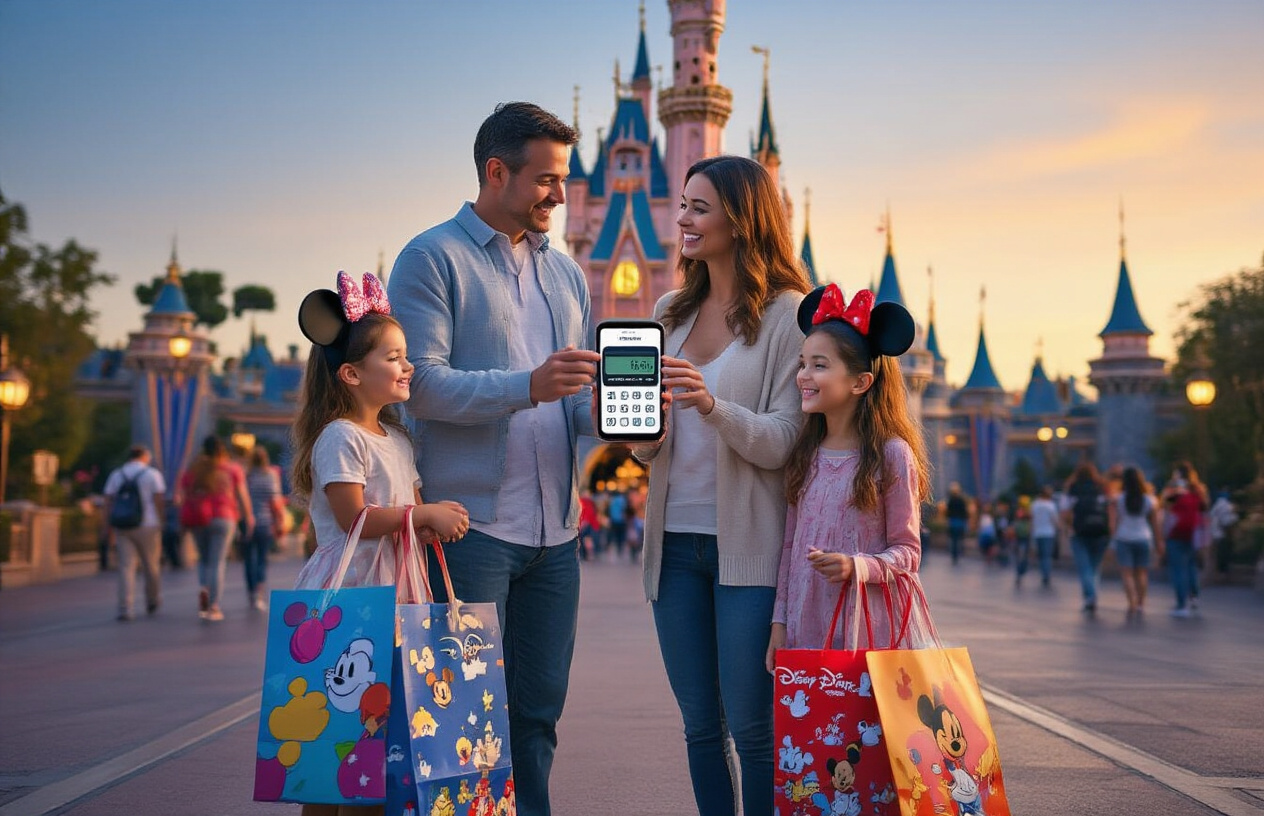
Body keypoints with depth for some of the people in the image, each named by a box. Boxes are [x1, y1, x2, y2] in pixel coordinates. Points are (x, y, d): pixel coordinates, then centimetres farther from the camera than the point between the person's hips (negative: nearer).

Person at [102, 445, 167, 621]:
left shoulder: (116, 475, 10)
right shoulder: (152, 474, 0)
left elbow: (108, 503, 5)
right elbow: (159, 501, -6)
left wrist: (111, 528, 7)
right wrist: (160, 525, 3)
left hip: (122, 527, 3)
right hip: (147, 526, -3)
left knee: (126, 568, 0)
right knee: (151, 565, 13)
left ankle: (124, 609, -9)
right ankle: (152, 602, 29)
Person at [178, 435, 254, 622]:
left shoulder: (191, 472, 10)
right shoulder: (232, 470, 3)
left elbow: (183, 498, 3)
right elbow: (242, 496, 1)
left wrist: (186, 522, 6)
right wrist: (249, 517, 10)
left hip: (199, 522, 2)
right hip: (223, 519, -2)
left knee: (204, 559, 20)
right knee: (217, 563, -1)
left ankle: (203, 588, -7)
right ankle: (213, 607, -5)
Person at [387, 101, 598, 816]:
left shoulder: (565, 273, 18)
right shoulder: (433, 259, -2)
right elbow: (421, 384, -14)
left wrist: (600, 408, -5)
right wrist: (527, 386, -24)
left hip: (555, 528, 6)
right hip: (471, 522, -6)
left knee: (539, 710, 12)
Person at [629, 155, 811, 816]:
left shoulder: (788, 314, -5)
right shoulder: (669, 313, 12)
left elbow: (784, 443, -12)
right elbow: (647, 448, 13)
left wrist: (711, 406, -28)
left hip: (748, 544, -5)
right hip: (675, 540, 5)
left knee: (752, 726, -1)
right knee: (700, 726, 11)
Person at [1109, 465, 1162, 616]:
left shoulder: (1117, 500, -3)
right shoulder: (1150, 500, 2)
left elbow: (1113, 522, -7)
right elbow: (1155, 524, 4)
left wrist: (1113, 538, -1)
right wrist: (1159, 542, 10)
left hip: (1123, 539, -2)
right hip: (1143, 539, 2)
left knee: (1126, 573, -2)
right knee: (1141, 572, 12)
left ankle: (1132, 604, -15)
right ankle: (1141, 604, 12)